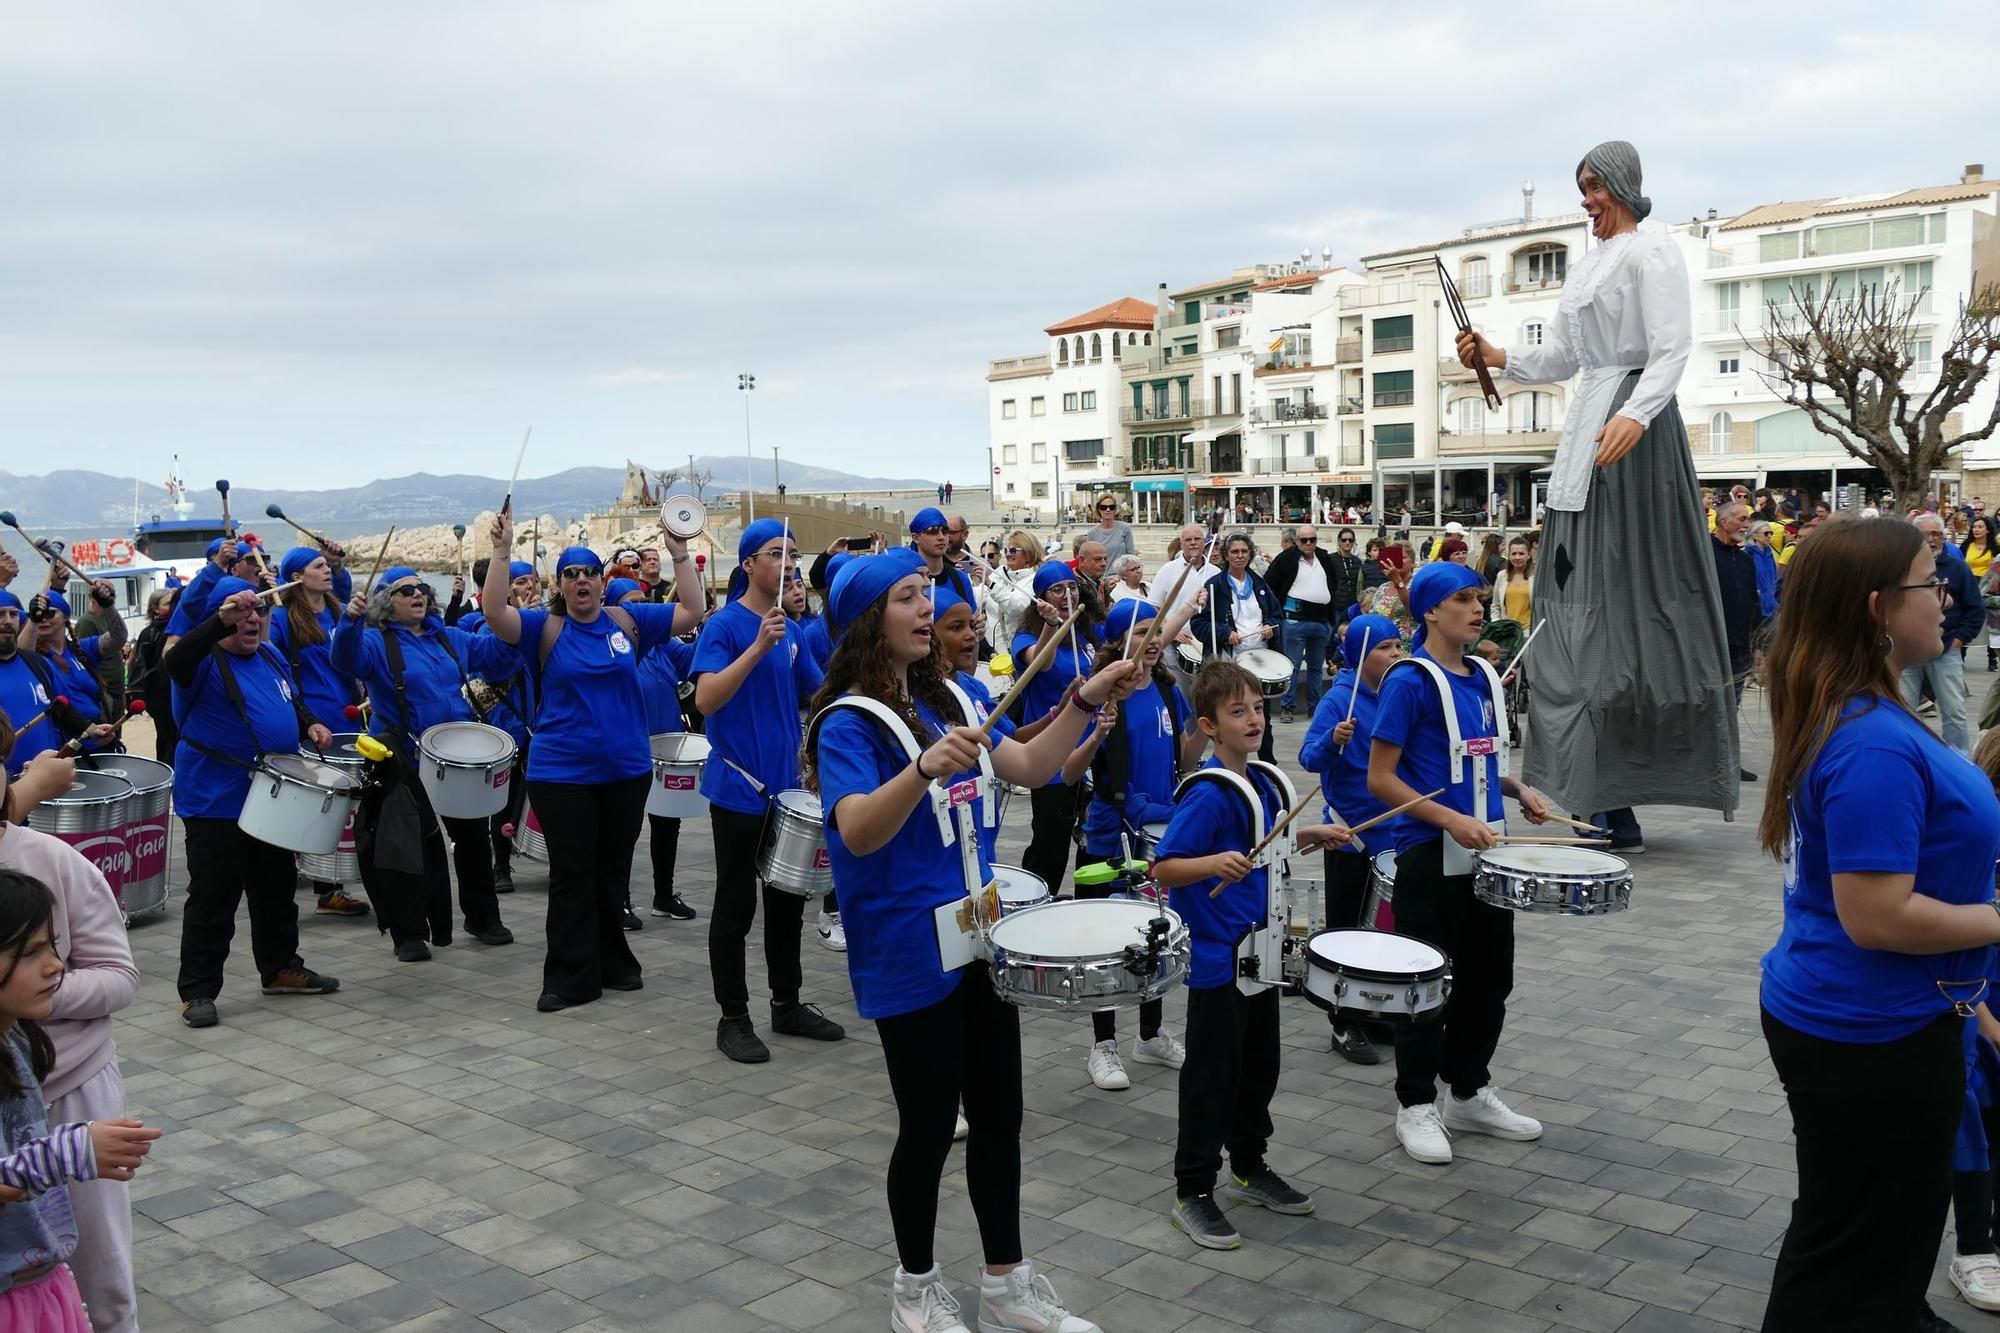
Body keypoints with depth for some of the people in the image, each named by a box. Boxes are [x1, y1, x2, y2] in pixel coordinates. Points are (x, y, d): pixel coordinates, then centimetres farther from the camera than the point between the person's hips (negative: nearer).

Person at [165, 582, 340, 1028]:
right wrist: (222, 621, -47)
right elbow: (175, 660, -36)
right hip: (215, 802, -7)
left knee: (277, 889, 18)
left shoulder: (271, 657, 11)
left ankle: (281, 967, 32)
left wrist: (309, 726, 4)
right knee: (213, 898, -3)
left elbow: (292, 704, 25)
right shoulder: (205, 661, -12)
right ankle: (197, 991, 6)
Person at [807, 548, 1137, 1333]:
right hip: (910, 956, -7)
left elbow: (1030, 767, 8)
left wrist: (1086, 699, -5)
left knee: (999, 1113, 14)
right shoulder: (848, 723, -15)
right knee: (930, 1123, 4)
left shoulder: (944, 700, 7)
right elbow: (858, 832, -30)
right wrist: (927, 768, -47)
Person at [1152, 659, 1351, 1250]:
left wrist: (1311, 835, 8)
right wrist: (1215, 862, -40)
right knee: (1213, 1077, 2)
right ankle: (1193, 1194, 15)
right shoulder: (1207, 795, -20)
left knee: (1259, 1067, 19)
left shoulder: (1261, 783, 6)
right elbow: (1164, 868, -23)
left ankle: (1250, 1168, 37)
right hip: (1216, 961, -8)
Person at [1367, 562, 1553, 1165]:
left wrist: (1519, 789, 4)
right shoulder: (1411, 681, -13)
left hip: (1485, 853, 7)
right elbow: (1380, 778, -15)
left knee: (1489, 980, 15)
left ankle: (1470, 1094, 32)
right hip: (1431, 858, -7)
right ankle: (1416, 1106, 17)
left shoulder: (1486, 677, 10)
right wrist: (1451, 819, -22)